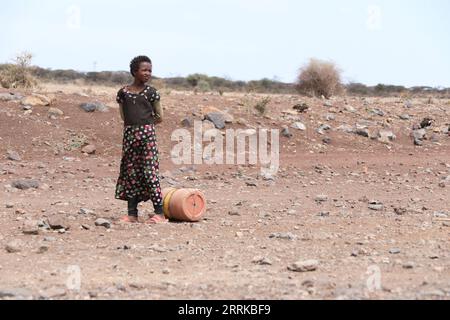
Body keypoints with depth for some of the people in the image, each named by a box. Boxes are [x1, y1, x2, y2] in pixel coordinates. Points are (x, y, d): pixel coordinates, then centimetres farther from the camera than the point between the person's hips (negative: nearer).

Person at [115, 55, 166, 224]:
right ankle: (132, 214, 12)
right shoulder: (123, 92, 6)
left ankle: (159, 213, -4)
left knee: (149, 171, -7)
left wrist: (144, 126, 7)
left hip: (147, 134, -3)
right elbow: (124, 116, 13)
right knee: (130, 173, 5)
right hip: (129, 135, 3)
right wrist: (135, 126, 6)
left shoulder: (151, 92, 0)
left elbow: (159, 117, 5)